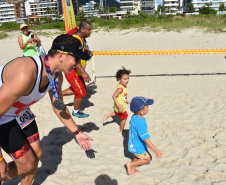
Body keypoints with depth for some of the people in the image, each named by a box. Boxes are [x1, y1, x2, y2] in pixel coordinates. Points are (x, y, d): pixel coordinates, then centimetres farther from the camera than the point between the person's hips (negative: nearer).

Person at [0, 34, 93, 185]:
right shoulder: (26, 74, -38)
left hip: (19, 111, 8)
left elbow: (59, 107, 7)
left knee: (36, 155, 12)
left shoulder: (56, 75, -9)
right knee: (28, 165, -3)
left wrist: (77, 133, 11)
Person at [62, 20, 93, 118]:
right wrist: (83, 72, -42)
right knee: (81, 92, 1)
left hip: (78, 70, 10)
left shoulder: (82, 39, 8)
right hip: (72, 70, -10)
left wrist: (88, 53, 3)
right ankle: (76, 112, 24)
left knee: (76, 89, 21)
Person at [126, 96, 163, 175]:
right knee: (147, 158, 16)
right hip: (138, 147, -8)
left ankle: (132, 171, 42)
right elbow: (146, 140, -33)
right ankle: (130, 164, 15)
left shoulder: (134, 117, -8)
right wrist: (156, 151, -28)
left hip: (133, 144, 8)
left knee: (138, 157, 31)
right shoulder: (141, 123, -36)